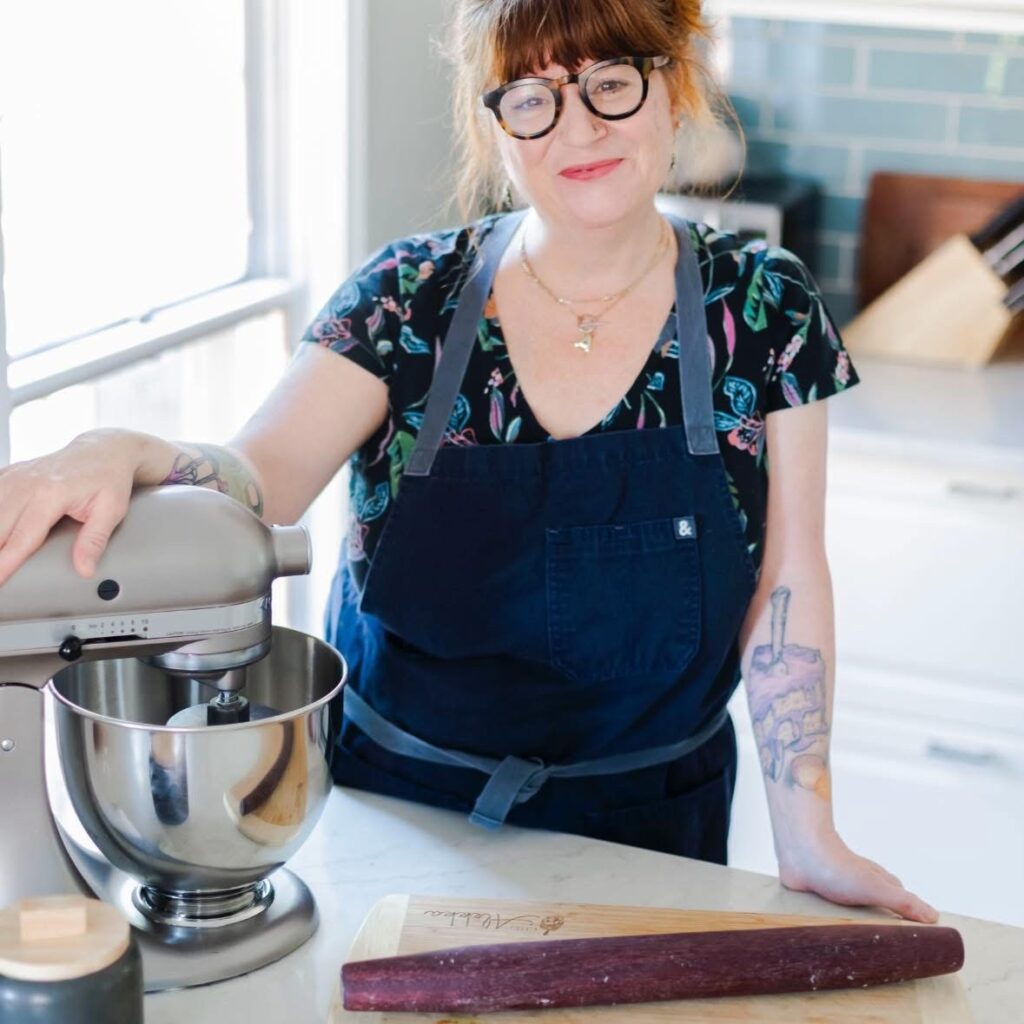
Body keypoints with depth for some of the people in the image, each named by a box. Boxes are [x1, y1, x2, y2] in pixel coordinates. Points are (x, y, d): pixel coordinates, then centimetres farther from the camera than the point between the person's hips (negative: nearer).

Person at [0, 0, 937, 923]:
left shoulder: (763, 308, -8)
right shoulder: (410, 299, -9)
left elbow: (786, 581, -7)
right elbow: (256, 481, -22)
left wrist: (808, 834, -12)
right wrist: (122, 456, -44)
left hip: (645, 826, 0)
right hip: (392, 814, 1)